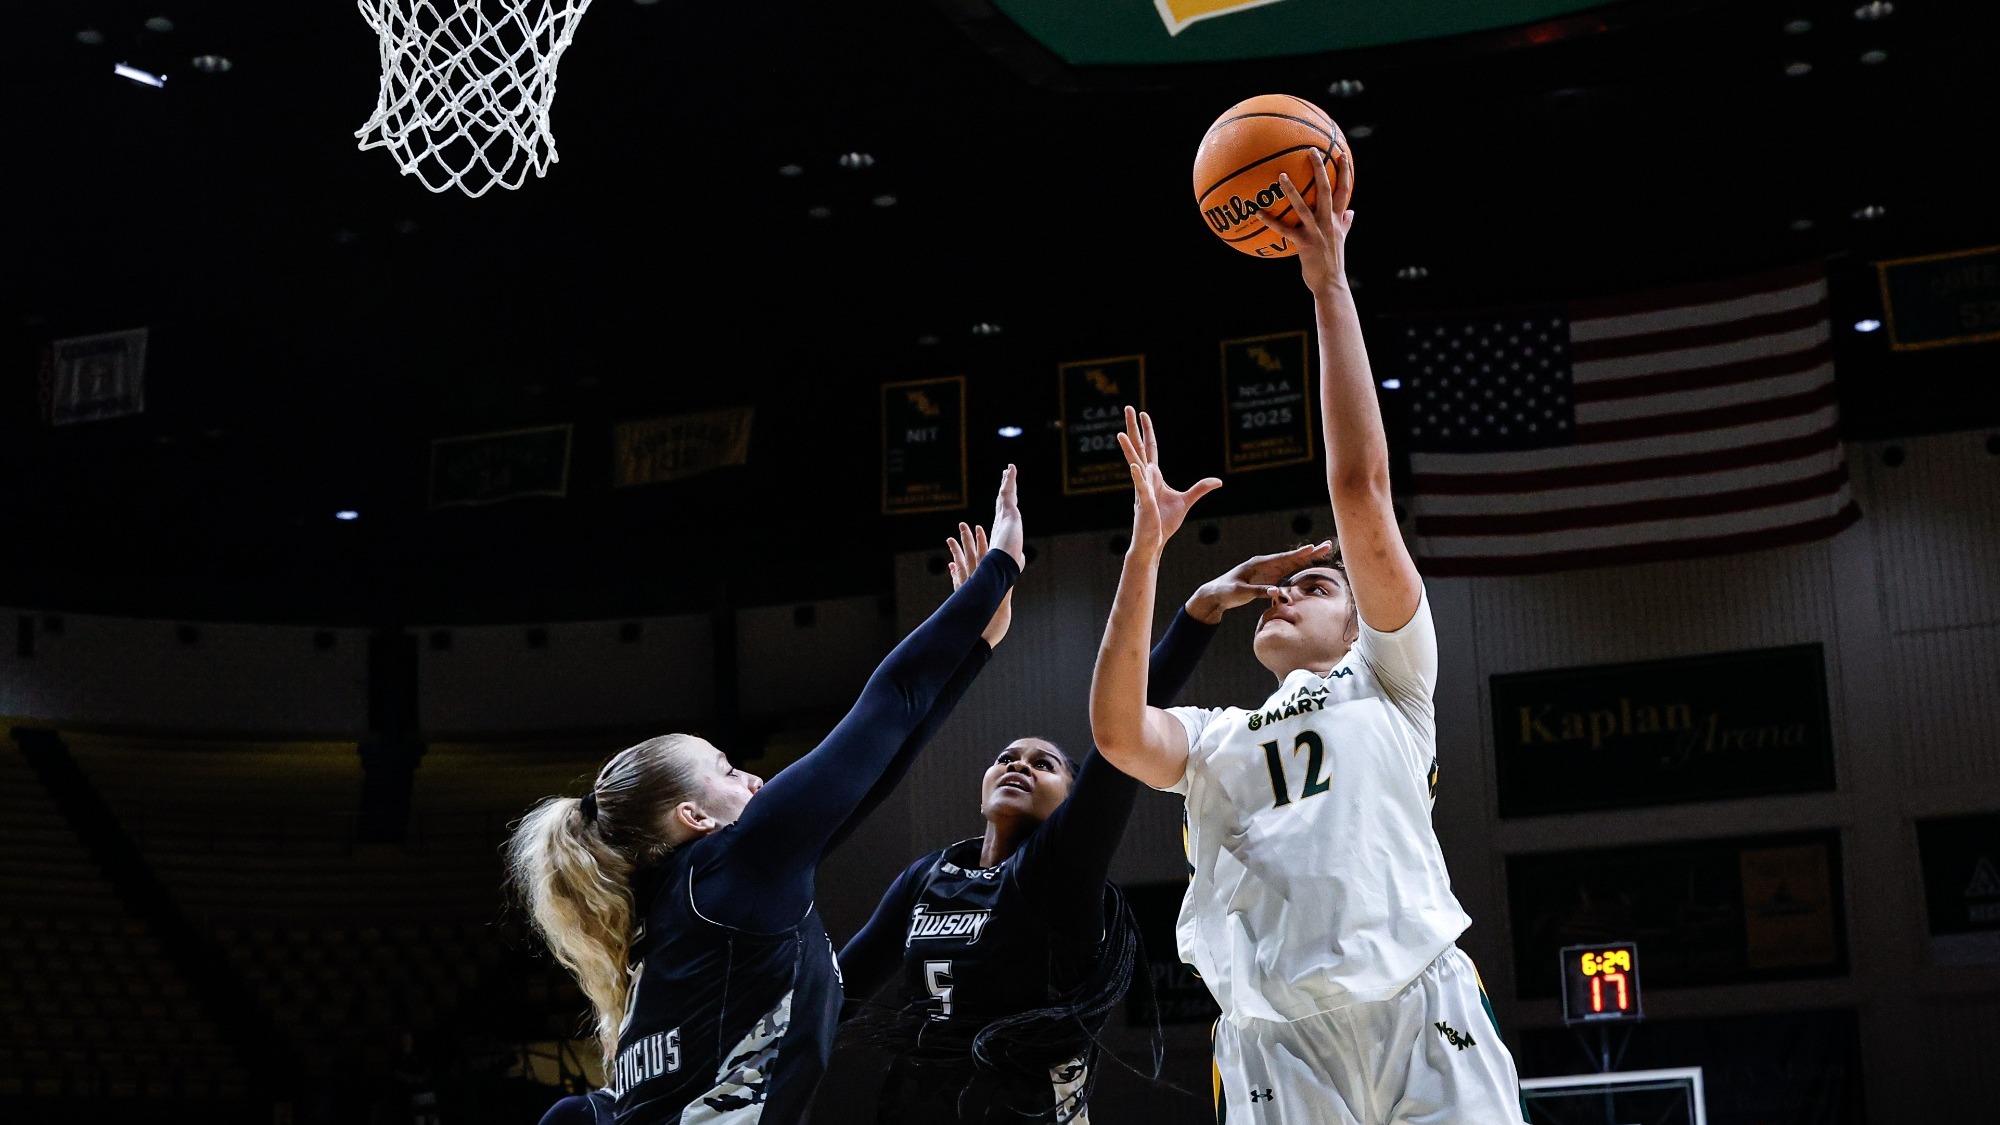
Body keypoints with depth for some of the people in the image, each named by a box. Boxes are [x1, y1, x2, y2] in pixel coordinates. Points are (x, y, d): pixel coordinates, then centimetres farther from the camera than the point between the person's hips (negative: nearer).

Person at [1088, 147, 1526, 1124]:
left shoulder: (1386, 680, 21)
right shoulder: (1214, 739, 27)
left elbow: (1360, 490, 9)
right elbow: (1116, 731, 3)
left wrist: (1329, 286, 6)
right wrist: (1148, 539, 4)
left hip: (1418, 1012, -2)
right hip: (1273, 1041, 2)